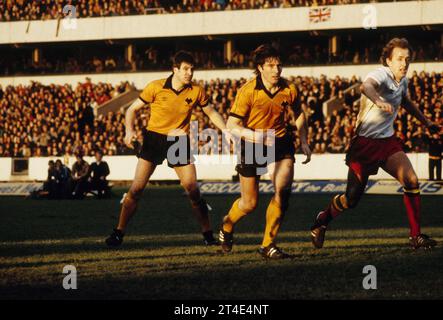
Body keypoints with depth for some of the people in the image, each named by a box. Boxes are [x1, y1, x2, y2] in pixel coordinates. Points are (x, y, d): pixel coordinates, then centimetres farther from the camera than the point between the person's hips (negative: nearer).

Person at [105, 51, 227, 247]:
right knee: (136, 188, -7)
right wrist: (130, 130, -17)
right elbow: (133, 109, -1)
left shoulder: (196, 92, -3)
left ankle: (208, 235, 9)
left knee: (193, 191, -3)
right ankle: (118, 233, 1)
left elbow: (212, 114, 11)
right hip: (154, 138, -1)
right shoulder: (156, 87, -9)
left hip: (179, 141, 1)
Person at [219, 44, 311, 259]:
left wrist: (304, 142, 7)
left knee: (282, 191, -20)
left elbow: (298, 114, 15)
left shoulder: (289, 90, -6)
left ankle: (268, 245, -8)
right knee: (250, 203, 6)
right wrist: (255, 136, -34)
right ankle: (227, 224, 42)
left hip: (280, 144, 2)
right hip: (252, 146, -2)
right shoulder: (247, 91, -17)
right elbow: (231, 126, -18)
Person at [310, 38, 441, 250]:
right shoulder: (381, 75, -19)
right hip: (365, 142, -7)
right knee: (352, 198, -2)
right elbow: (366, 86, -45)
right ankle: (322, 221, 27)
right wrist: (379, 101, -65)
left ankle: (416, 236, -5)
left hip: (387, 141, 7)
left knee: (411, 181, -11)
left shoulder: (402, 81, 7)